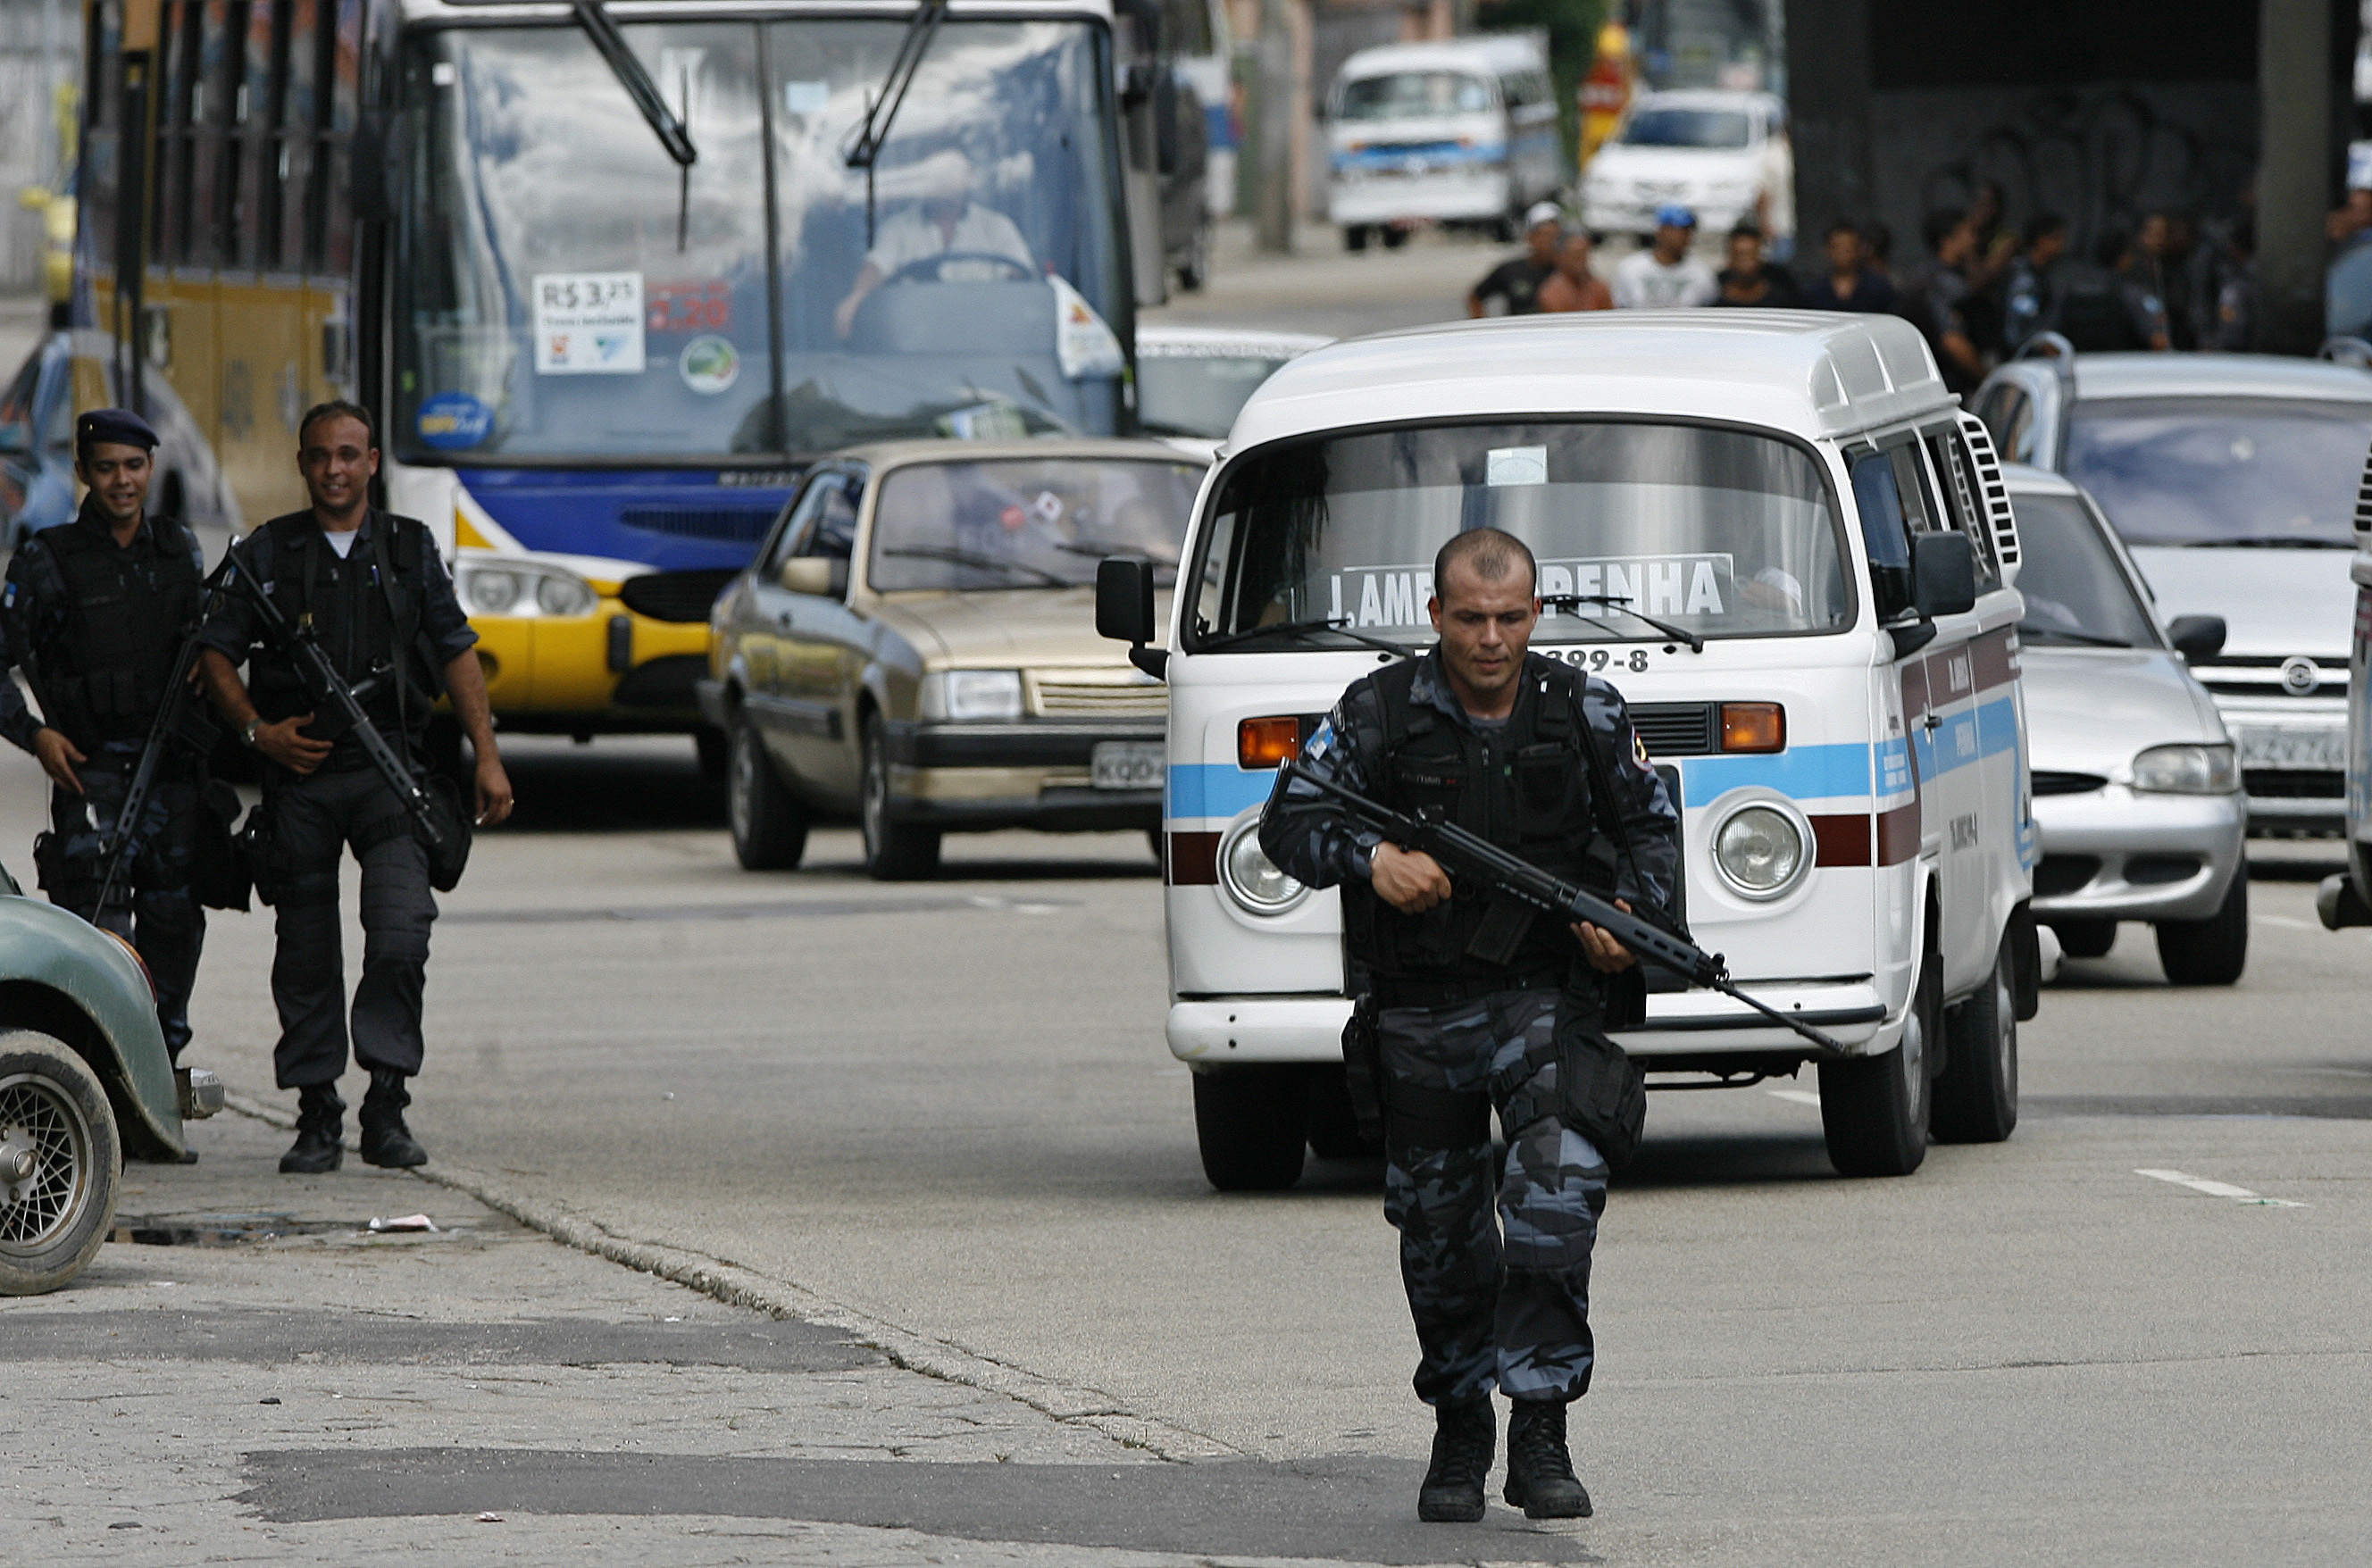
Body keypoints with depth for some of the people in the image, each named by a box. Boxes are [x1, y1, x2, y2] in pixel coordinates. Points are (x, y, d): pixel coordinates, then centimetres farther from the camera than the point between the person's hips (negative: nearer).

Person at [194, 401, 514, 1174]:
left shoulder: (409, 550, 11)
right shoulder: (265, 554, 8)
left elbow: (456, 652, 12)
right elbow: (215, 653, 8)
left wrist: (487, 757, 5)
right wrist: (258, 730, -7)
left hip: (388, 771, 0)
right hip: (300, 771, 1)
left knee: (400, 931, -17)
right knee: (306, 951, 2)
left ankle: (386, 1109, -12)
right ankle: (316, 1117, 10)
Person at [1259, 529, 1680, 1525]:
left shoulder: (1585, 714, 2)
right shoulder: (1379, 715, -3)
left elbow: (1651, 825, 14)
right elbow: (1287, 824, -5)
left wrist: (1633, 911, -6)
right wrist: (1371, 859, -24)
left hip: (1549, 995, 0)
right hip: (1419, 1013, 1)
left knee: (1557, 1199, -18)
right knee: (1439, 1230, 9)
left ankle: (1540, 1432, -15)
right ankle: (1459, 1431, 26)